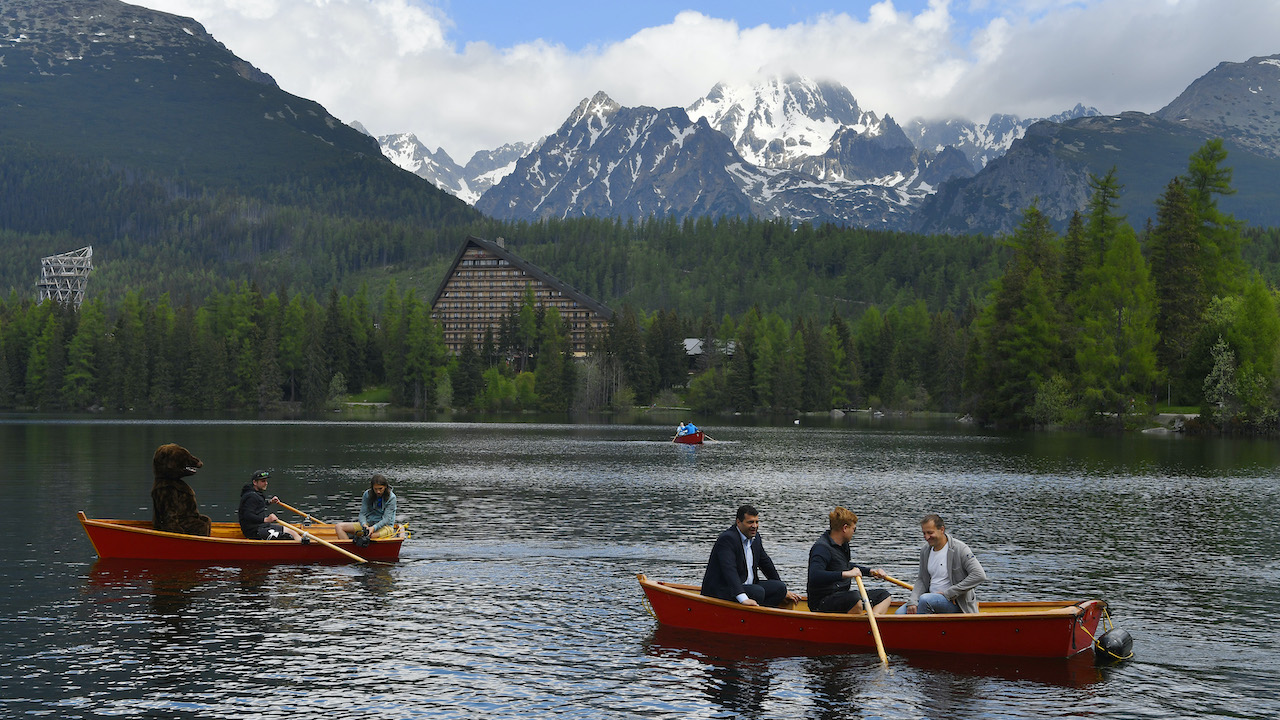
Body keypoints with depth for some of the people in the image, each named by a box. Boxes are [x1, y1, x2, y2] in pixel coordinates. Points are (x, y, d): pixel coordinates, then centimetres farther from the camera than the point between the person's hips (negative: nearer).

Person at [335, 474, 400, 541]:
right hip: (368, 523, 5)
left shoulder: (391, 498, -11)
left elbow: (387, 519, -16)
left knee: (372, 536, -43)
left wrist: (374, 528, -32)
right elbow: (362, 513, -3)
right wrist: (364, 525, -25)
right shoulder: (367, 494, 0)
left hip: (386, 526, -5)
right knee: (339, 527, -11)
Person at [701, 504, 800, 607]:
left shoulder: (755, 537, 10)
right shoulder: (727, 539, -19)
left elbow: (766, 563, 22)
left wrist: (783, 591, 24)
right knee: (758, 592, -30)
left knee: (780, 588, -6)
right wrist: (743, 599, -44)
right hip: (721, 590, -9)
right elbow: (729, 569, -32)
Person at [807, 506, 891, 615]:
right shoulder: (821, 548, -18)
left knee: (884, 596, 10)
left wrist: (870, 571, 24)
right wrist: (846, 574, -39)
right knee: (855, 599, -38)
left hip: (844, 595, 11)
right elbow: (814, 576, -35)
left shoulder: (843, 544, 12)